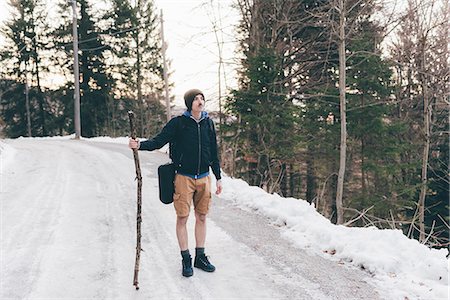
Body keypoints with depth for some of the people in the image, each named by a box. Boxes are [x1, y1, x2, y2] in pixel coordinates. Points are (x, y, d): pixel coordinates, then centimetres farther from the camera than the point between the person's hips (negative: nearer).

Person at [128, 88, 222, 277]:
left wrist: (218, 177, 13)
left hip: (204, 178, 4)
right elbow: (159, 141, -11)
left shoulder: (208, 123, 6)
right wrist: (140, 145, -30)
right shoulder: (178, 123, -6)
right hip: (184, 177, -3)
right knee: (182, 218, 1)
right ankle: (186, 259, 15)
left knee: (201, 217, 10)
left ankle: (200, 257, 24)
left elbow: (213, 152, 11)